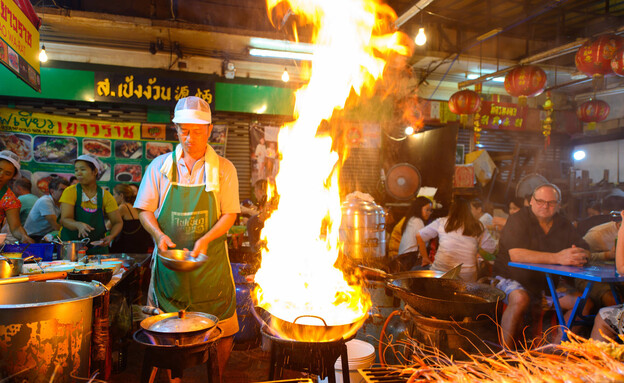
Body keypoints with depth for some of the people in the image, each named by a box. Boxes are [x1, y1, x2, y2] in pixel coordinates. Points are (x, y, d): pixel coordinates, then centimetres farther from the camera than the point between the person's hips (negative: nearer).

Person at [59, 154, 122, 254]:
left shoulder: (105, 195, 1)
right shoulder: (70, 192, -1)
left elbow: (118, 222, 4)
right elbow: (65, 220, -12)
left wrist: (110, 237, -15)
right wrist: (79, 225, -33)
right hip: (70, 245, 0)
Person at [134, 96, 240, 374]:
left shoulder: (224, 169, 1)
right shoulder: (159, 166, 6)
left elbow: (230, 214, -2)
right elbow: (144, 210, 6)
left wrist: (205, 239, -18)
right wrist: (159, 234, -13)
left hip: (210, 261, -1)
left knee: (222, 330, 4)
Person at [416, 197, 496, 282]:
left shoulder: (441, 222, 5)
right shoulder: (478, 227, 6)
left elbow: (419, 236, 9)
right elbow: (492, 249, 11)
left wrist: (425, 257, 18)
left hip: (440, 271, -1)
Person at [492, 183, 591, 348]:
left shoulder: (564, 225, 10)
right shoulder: (518, 220, -10)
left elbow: (585, 251, 6)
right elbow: (515, 254, -25)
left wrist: (580, 256, -21)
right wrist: (557, 258, -29)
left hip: (548, 284, 6)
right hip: (512, 279, -6)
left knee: (585, 303, -9)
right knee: (520, 299, -35)